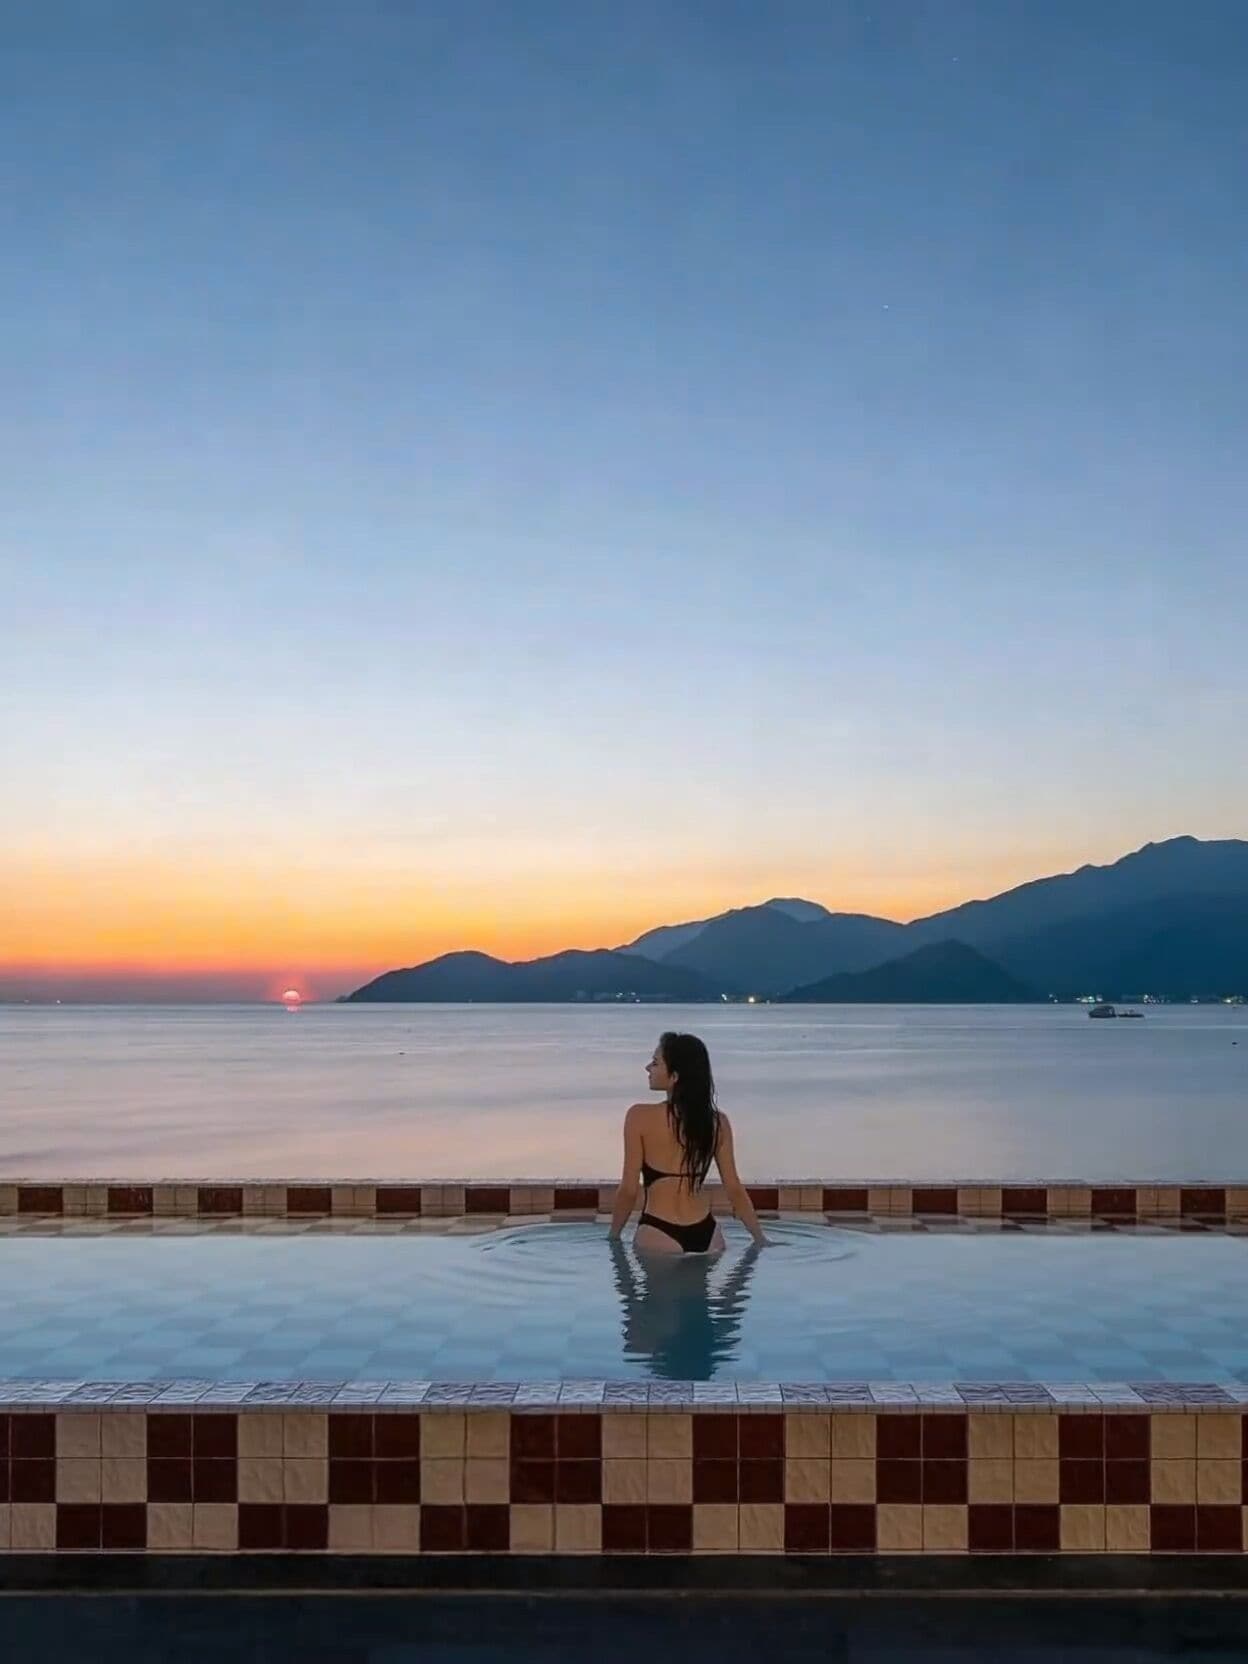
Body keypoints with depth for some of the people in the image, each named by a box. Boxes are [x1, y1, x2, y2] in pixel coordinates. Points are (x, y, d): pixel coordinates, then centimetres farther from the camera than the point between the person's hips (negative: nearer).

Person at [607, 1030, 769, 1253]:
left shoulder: (640, 1117, -10)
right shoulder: (718, 1122, 2)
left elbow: (629, 1190, -7)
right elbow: (735, 1190, 4)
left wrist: (613, 1236, 7)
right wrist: (761, 1240, 13)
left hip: (659, 1236, -4)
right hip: (707, 1235, 4)